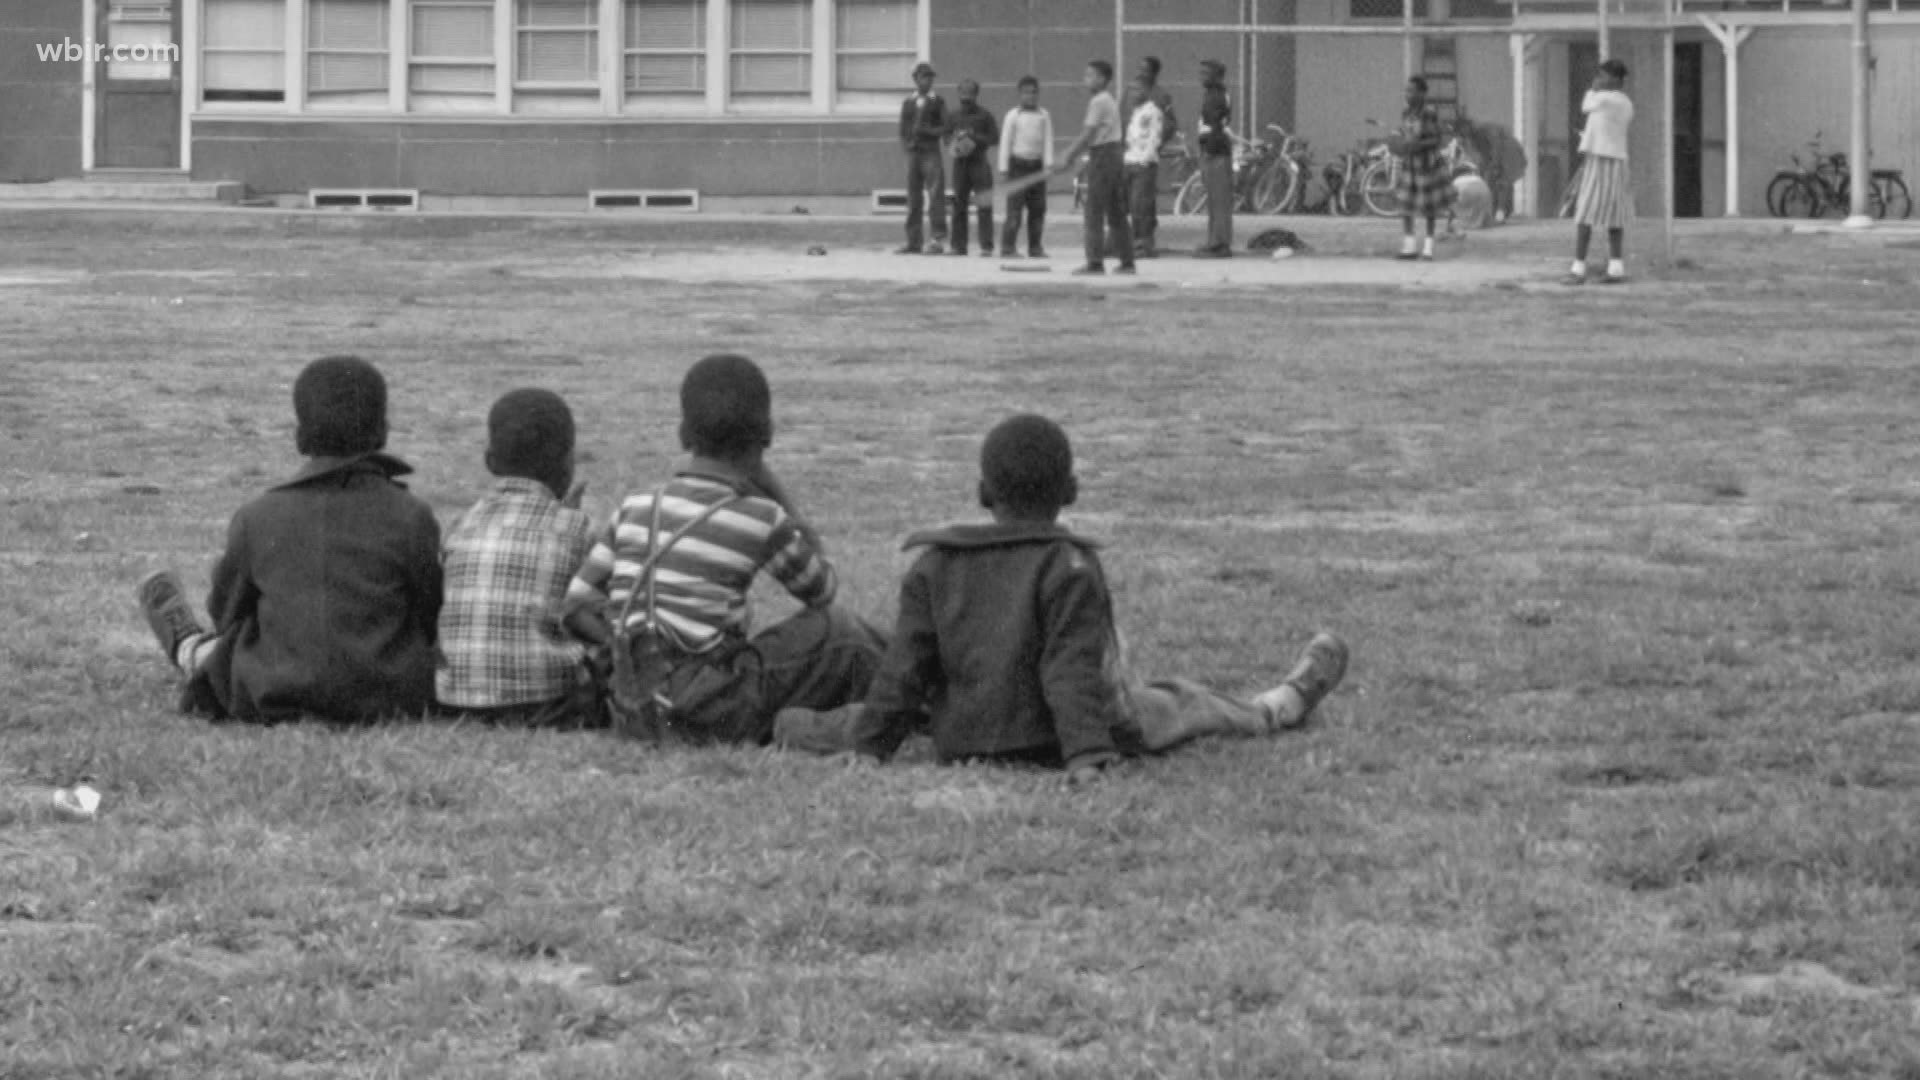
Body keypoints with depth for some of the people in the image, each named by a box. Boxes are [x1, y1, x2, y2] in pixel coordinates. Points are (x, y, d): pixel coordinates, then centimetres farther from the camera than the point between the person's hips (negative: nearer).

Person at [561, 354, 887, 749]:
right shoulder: (761, 520, -8)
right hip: (711, 713, -6)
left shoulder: (636, 509, 5)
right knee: (837, 627, 10)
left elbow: (576, 608, 1)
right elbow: (822, 591, 10)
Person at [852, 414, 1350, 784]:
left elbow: (904, 667, -6)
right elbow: (1072, 669, -24)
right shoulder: (1069, 568, -17)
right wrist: (1084, 755, -28)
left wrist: (869, 749, -6)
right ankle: (1280, 708, 49)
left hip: (961, 745, 3)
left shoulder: (933, 567, -3)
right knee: (1183, 702, 24)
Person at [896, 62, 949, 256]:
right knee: (913, 198, 4)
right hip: (913, 153, 4)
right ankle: (913, 241, 7)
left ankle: (938, 240, -11)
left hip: (931, 152, -3)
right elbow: (903, 129, 15)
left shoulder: (938, 102, 7)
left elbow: (944, 127, 1)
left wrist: (927, 131, -15)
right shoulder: (908, 103, 15)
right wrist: (905, 144, -3)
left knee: (935, 196, -11)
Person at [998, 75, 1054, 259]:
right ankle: (1008, 247, -7)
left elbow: (1048, 140, 4)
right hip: (1018, 163, -3)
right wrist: (1004, 168, -4)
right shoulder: (1013, 115, -1)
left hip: (1037, 164, 3)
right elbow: (1005, 142, 0)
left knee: (1038, 209, 4)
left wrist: (1048, 164, -7)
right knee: (1015, 207, -8)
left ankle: (1035, 247, 10)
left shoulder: (1044, 116, 7)